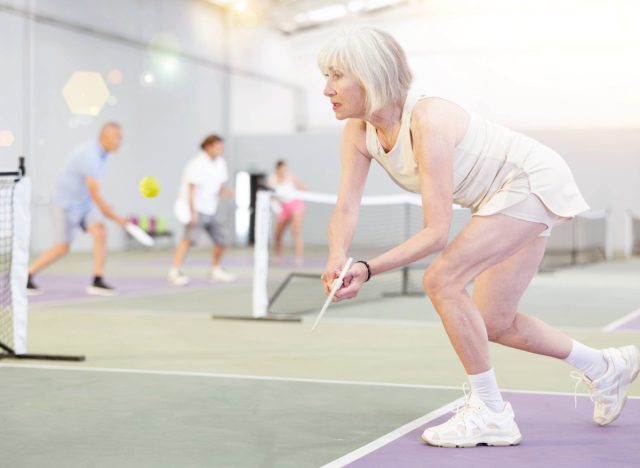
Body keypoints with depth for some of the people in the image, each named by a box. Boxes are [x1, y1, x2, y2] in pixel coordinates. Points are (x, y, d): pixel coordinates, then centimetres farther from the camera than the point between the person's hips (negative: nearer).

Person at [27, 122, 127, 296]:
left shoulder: (100, 152, 0)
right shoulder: (91, 157, -31)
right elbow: (96, 196, -31)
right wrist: (114, 217, -24)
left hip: (83, 203, 8)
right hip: (65, 203, -8)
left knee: (100, 233, -13)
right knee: (62, 249, -1)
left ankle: (97, 282, -12)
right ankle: (26, 277, 17)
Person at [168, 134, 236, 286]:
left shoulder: (220, 163, 8)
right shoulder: (198, 164, -15)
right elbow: (191, 189, -18)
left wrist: (225, 192, -8)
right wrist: (192, 212, -24)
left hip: (210, 211, 8)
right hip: (197, 209, -8)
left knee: (221, 240, 10)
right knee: (190, 237, -25)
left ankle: (216, 271, 29)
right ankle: (174, 272, -28)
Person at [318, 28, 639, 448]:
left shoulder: (428, 123, -34)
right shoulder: (358, 132, -9)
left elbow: (437, 232, -35)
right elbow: (346, 208, -15)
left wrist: (368, 270, -43)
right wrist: (338, 258, -36)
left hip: (534, 181, -9)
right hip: (502, 195, 9)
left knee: (442, 281, -23)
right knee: (495, 325, 12)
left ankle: (490, 415, -10)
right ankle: (606, 368, 34)